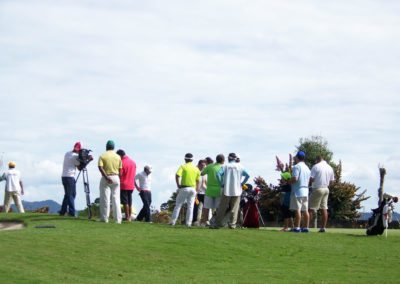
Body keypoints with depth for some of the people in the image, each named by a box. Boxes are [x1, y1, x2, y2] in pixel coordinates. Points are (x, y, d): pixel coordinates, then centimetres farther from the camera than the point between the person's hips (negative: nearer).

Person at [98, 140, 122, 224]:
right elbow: (120, 170, 5)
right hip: (116, 177, 3)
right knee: (116, 198, 5)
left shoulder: (103, 156, -3)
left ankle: (104, 218, 0)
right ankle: (118, 219, 3)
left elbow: (100, 167, -17)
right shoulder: (118, 157, 5)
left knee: (105, 198, 1)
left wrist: (106, 177, -20)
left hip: (105, 178, -3)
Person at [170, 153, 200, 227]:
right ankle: (188, 223, 2)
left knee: (178, 205, 4)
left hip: (184, 188, -3)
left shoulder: (183, 167, -3)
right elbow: (197, 181, 8)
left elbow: (177, 175, -17)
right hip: (192, 188, 3)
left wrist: (178, 185, -8)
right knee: (190, 206, 7)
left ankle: (173, 221, 1)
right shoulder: (196, 169, 8)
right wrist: (196, 191, 13)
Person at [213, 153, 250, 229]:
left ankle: (218, 224, 3)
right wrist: (242, 183, 4)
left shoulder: (225, 166, 2)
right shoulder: (240, 166, 4)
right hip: (237, 191, 0)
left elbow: (218, 174, -11)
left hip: (226, 190, 0)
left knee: (222, 208, 4)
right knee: (234, 208, 3)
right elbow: (247, 175, -3)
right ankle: (232, 224, -2)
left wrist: (222, 183, -2)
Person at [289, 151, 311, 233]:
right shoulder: (307, 168, 18)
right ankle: (306, 227, 7)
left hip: (297, 191, -8)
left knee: (297, 210, -10)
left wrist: (288, 182, -2)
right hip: (305, 191, 8)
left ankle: (297, 227, -14)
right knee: (305, 210, 7)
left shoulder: (297, 166, -10)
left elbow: (294, 179, -19)